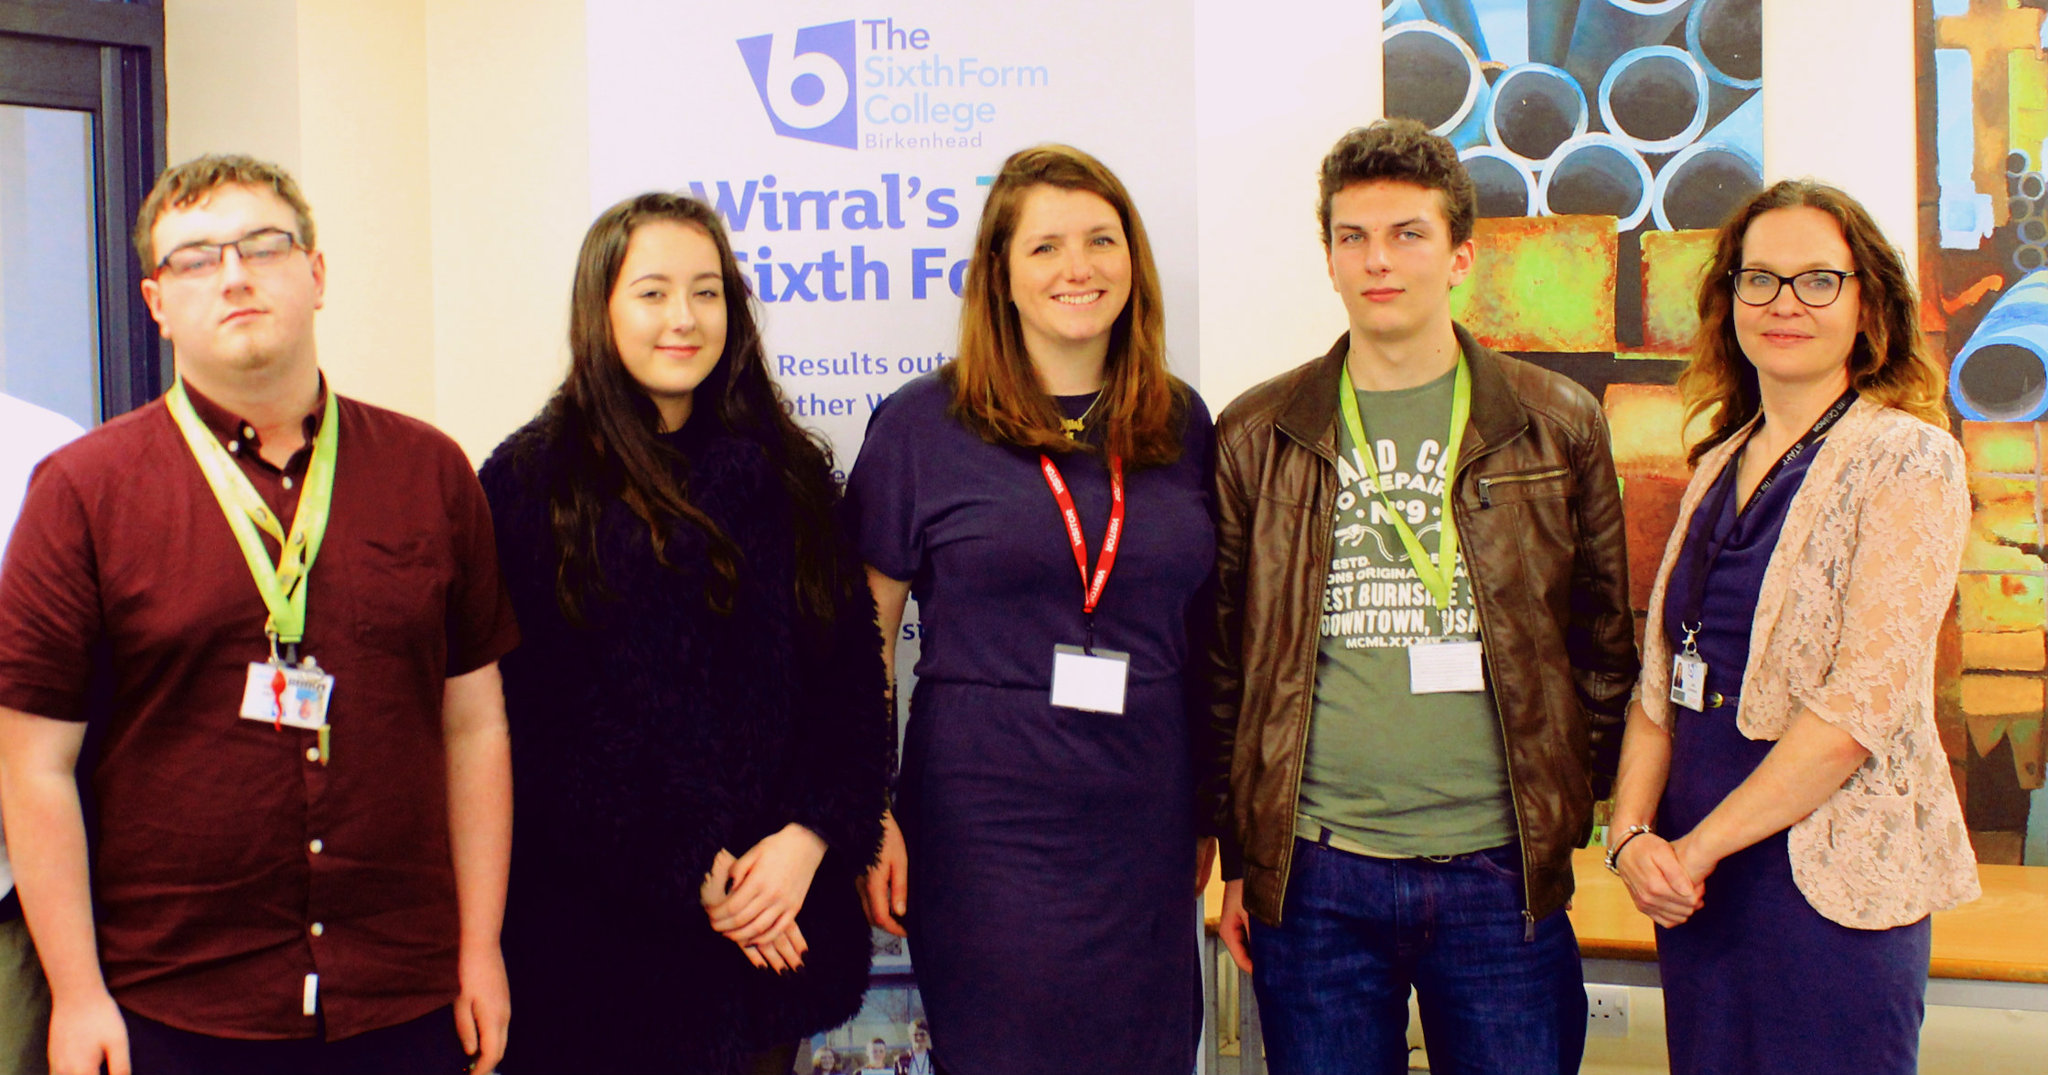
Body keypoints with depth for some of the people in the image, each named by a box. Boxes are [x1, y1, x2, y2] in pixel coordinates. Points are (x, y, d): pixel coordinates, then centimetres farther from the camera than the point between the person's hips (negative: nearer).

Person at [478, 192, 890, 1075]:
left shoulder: (788, 473, 7)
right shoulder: (532, 479, -4)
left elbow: (854, 679, 5)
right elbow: (523, 715, -9)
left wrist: (809, 837, -10)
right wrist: (683, 871, -13)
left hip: (779, 898, 3)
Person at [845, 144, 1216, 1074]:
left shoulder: (1181, 424, 8)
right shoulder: (923, 423, -2)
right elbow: (863, 635, 1)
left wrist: (1214, 814, 13)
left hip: (1145, 833, 4)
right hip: (984, 831, -3)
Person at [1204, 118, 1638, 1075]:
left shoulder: (1559, 427, 5)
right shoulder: (1255, 437, 5)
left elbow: (1603, 644, 10)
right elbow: (1223, 664, 8)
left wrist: (1569, 814, 3)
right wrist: (1237, 852, 5)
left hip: (1501, 874, 0)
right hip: (1313, 877, 0)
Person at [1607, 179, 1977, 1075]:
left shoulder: (1906, 460, -8)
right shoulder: (1718, 467, 12)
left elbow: (1864, 703, -16)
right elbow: (1661, 674, 11)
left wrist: (1699, 844, -13)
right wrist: (1631, 830, -5)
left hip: (1829, 876, -6)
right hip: (1693, 872, 6)